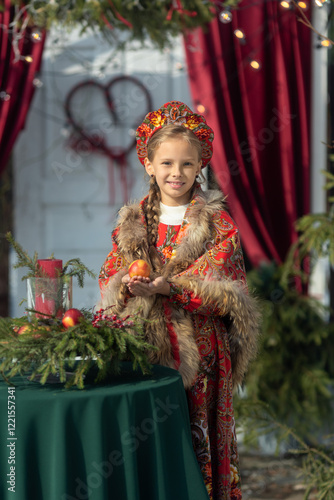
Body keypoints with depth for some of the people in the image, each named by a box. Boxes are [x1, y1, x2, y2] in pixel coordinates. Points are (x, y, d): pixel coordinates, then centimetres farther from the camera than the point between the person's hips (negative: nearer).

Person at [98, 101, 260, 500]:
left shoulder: (219, 224, 1)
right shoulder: (132, 222, 11)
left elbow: (223, 292, -8)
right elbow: (108, 281, 8)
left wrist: (169, 287, -21)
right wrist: (127, 286, -15)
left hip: (198, 349, -2)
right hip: (141, 348, 2)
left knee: (197, 442, -2)